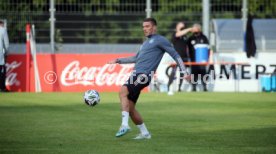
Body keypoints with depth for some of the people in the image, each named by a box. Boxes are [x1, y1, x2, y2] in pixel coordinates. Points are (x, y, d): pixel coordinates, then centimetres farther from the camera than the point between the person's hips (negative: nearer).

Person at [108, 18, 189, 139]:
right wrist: (118, 60, 33)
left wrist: (184, 72, -6)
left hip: (143, 75, -9)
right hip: (136, 75, 9)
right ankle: (144, 133, 16)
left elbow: (175, 55, 0)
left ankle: (125, 125, -33)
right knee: (130, 107, 6)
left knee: (123, 91, -29)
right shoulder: (146, 42, 27)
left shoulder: (160, 40, 2)